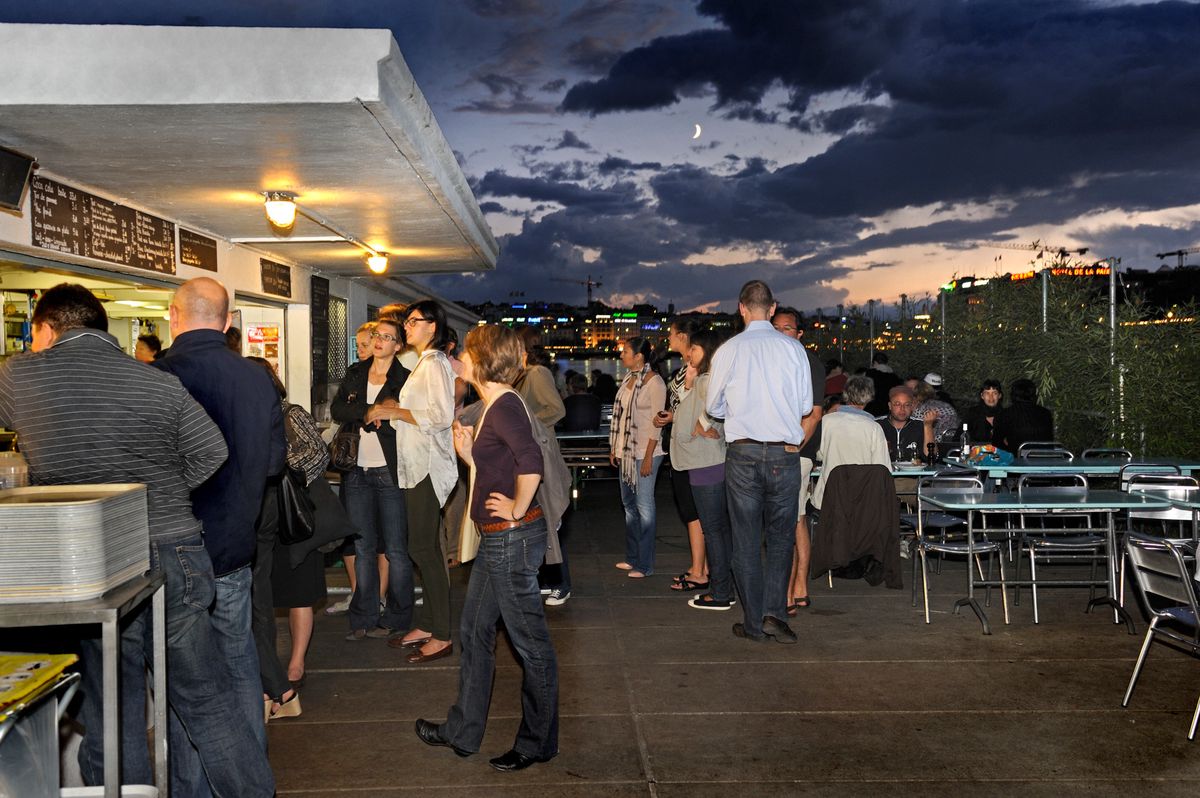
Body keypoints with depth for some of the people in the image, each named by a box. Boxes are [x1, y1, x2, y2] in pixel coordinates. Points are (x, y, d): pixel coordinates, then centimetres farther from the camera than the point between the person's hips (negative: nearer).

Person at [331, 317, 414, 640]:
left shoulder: (404, 379, -3)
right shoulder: (355, 374, 12)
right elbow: (337, 409, -2)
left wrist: (374, 418, -13)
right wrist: (368, 412, -14)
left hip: (390, 472, -4)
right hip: (357, 472, 5)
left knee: (395, 549, 1)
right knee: (362, 547, 9)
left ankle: (396, 618, 12)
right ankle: (363, 618, 16)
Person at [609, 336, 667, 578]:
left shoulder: (654, 382, -12)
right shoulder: (628, 379, 11)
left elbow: (656, 422, -15)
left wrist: (648, 457, -18)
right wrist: (614, 448, 14)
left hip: (645, 453, -9)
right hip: (626, 452, 9)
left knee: (644, 505, -3)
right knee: (628, 503, 14)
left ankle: (645, 564, 5)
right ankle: (632, 557, 25)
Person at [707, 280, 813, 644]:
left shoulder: (729, 350, -2)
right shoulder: (793, 348, -1)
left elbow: (714, 406, 8)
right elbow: (806, 405, 5)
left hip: (743, 453, 0)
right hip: (785, 453, 1)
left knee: (746, 539, 8)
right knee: (781, 536, 12)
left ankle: (754, 622, 13)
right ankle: (774, 612, 2)